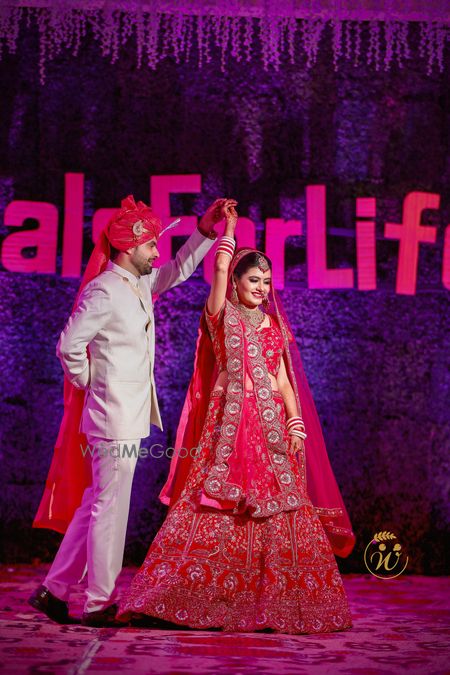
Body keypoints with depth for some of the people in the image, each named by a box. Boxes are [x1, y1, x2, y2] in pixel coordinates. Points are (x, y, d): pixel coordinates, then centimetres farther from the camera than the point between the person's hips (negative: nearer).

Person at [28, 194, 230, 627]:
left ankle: (54, 589, 21)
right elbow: (69, 346, -18)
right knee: (110, 506, -4)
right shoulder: (104, 291, -14)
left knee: (96, 504, 13)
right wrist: (91, 383, -5)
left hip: (128, 417, 9)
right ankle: (99, 603, 5)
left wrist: (205, 230, 17)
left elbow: (178, 271, 28)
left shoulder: (140, 285, 13)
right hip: (114, 417, -9)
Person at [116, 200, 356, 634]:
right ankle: (183, 598, -2)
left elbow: (283, 377, 13)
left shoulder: (274, 325, 16)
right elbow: (220, 266, -10)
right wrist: (229, 226, -2)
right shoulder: (221, 315, 5)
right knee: (215, 504, -8)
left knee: (276, 508, -1)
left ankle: (275, 602, 6)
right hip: (228, 422, -4)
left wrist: (296, 422, 3)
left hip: (270, 424, 4)